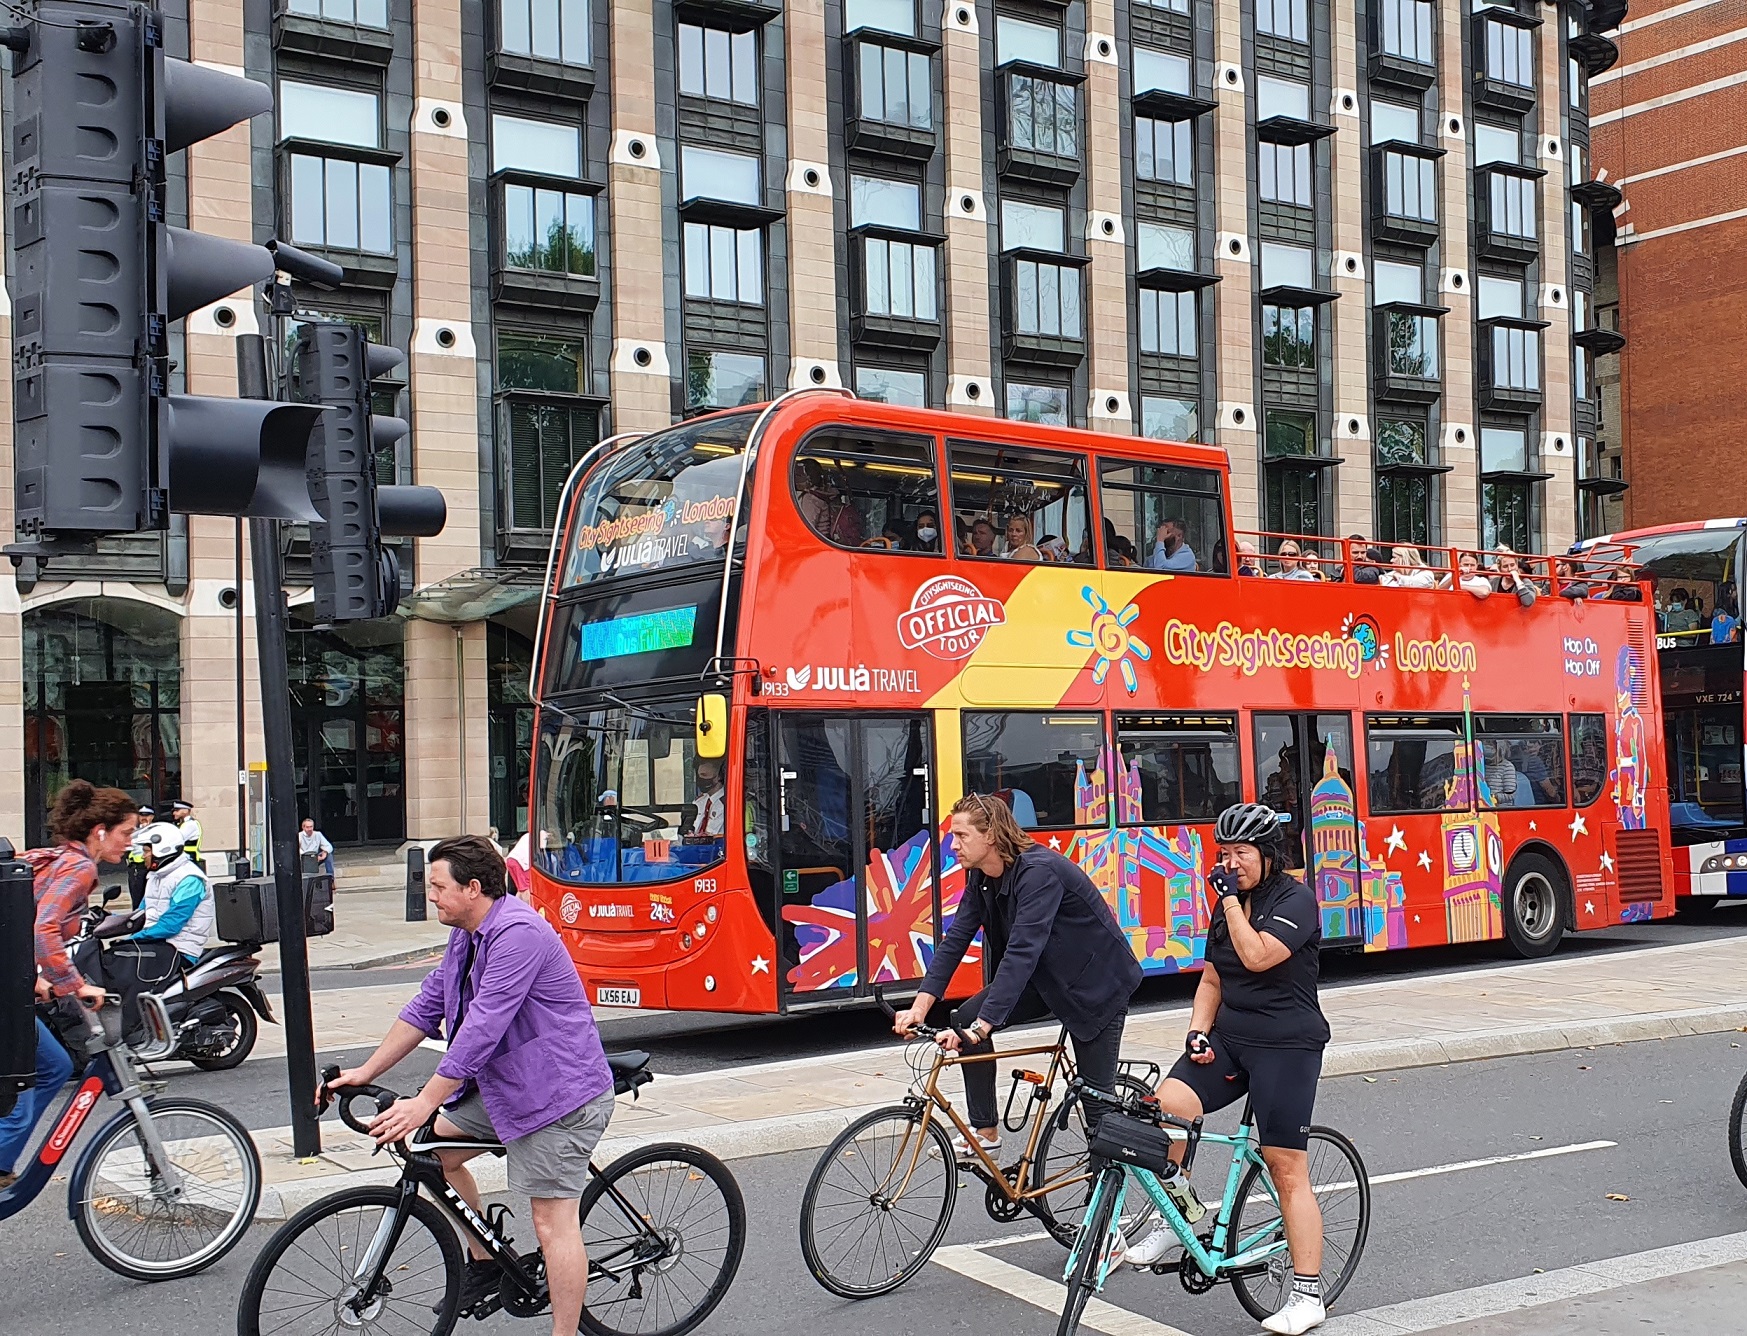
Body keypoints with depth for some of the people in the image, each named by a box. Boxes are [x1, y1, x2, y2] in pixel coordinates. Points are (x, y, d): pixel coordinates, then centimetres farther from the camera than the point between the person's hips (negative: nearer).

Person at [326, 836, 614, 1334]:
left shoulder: (517, 933, -23)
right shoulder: (467, 936, 10)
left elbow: (483, 1026, -28)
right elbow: (426, 1007, 14)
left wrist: (425, 1103, -27)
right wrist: (365, 1073, 9)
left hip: (556, 1090, -10)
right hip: (500, 1084, 10)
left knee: (553, 1219, -9)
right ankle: (484, 1261, 23)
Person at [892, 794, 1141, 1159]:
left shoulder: (1039, 872, -31)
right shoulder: (981, 877, -5)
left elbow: (1022, 952, -39)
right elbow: (956, 938, -5)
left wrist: (981, 1028, -45)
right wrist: (920, 1006, -17)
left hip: (1095, 981, -7)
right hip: (1045, 977, 8)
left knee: (1097, 1093, -6)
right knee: (967, 1019, -8)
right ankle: (985, 1133, 0)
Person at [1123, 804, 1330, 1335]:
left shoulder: (1295, 899, -9)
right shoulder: (1228, 905, 14)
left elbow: (1258, 956, -24)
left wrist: (1230, 900, -17)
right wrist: (1196, 1034, 2)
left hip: (1287, 1047, -6)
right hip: (1230, 1037, 6)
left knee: (1287, 1169, -4)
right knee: (1165, 1105, -18)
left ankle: (1308, 1293, 7)